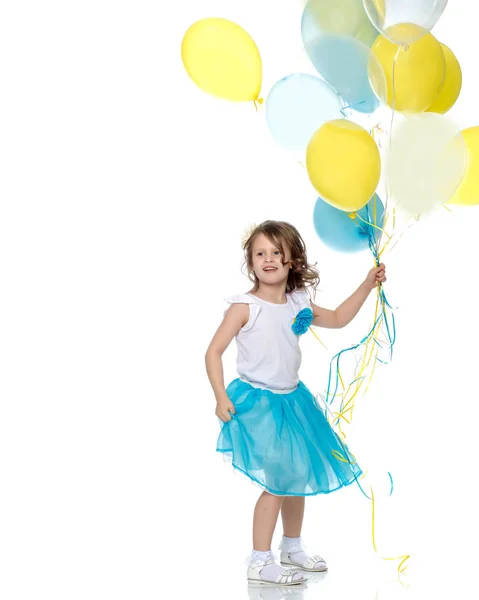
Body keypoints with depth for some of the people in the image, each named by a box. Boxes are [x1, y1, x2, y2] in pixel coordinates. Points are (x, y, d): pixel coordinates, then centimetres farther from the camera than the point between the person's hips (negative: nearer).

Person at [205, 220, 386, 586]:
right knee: (277, 482, -9)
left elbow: (338, 319, 19)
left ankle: (293, 547, 35)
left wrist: (367, 285, 11)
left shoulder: (298, 305, 4)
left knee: (298, 476, 16)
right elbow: (214, 352, -12)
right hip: (257, 402, -7)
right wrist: (221, 398, -19)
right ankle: (260, 563, 2)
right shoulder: (245, 306, -14)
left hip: (292, 399, 7)